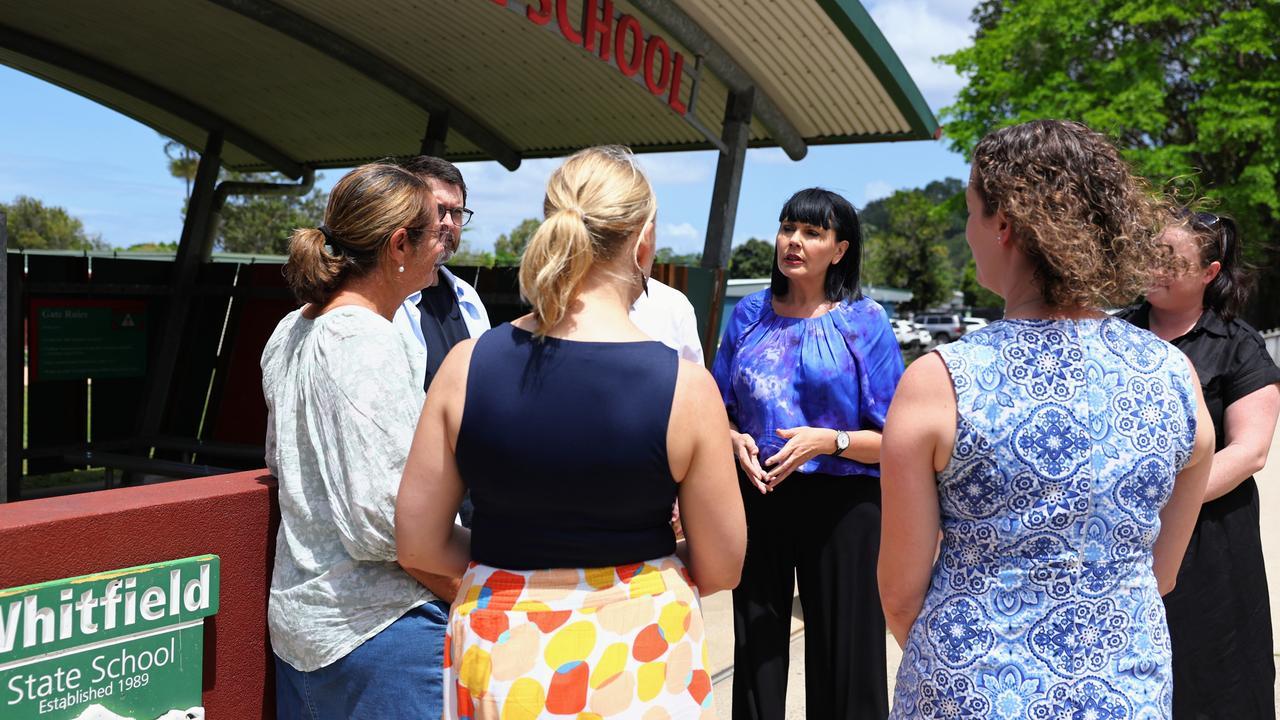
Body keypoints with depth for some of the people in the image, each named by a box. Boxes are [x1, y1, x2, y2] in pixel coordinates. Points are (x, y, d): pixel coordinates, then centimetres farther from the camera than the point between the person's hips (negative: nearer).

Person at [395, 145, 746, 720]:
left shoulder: (466, 364, -11)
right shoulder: (685, 385, -16)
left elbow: (418, 544, -4)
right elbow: (720, 568, -7)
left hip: (499, 654, 2)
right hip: (636, 657, -1)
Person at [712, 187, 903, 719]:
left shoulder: (864, 321, -3)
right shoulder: (750, 314, 7)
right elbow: (721, 411, 15)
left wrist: (831, 440, -20)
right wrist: (736, 441, -7)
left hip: (840, 503, -3)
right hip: (756, 497, 3)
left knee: (843, 654, 5)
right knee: (756, 650, 12)